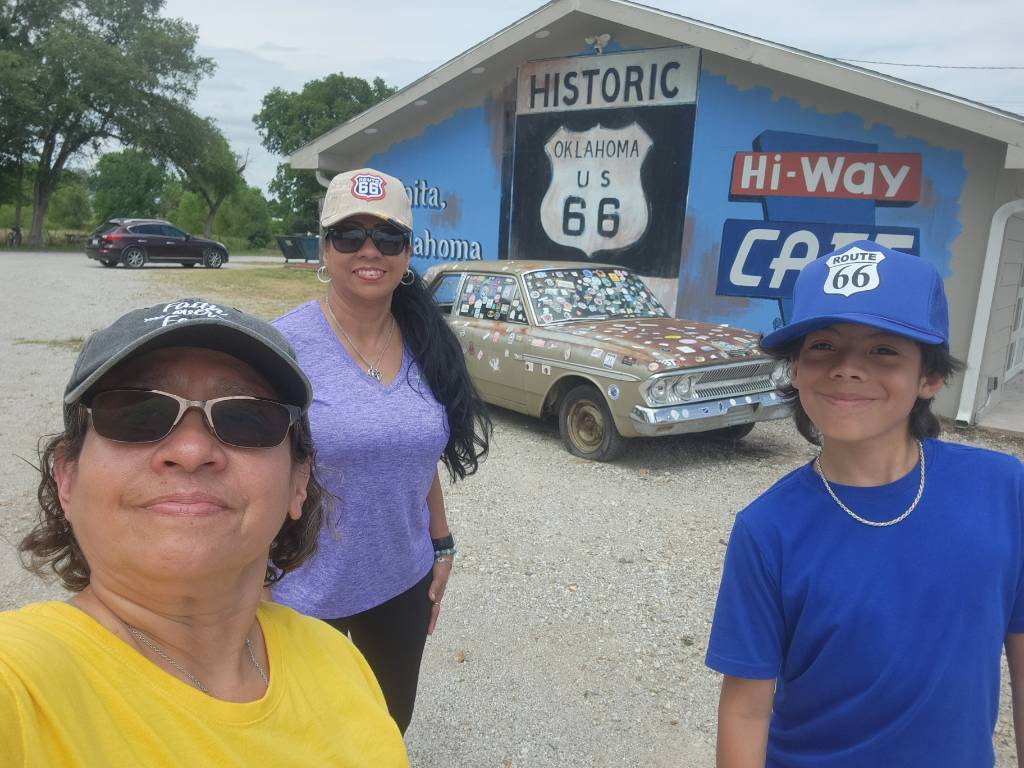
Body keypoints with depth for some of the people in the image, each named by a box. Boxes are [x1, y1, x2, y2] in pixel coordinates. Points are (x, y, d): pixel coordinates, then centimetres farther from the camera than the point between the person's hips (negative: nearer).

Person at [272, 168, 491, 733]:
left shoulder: (424, 346, -1)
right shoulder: (285, 344, -15)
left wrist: (442, 547, 10)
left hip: (403, 584, 4)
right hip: (303, 593, -4)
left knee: (391, 727, 21)